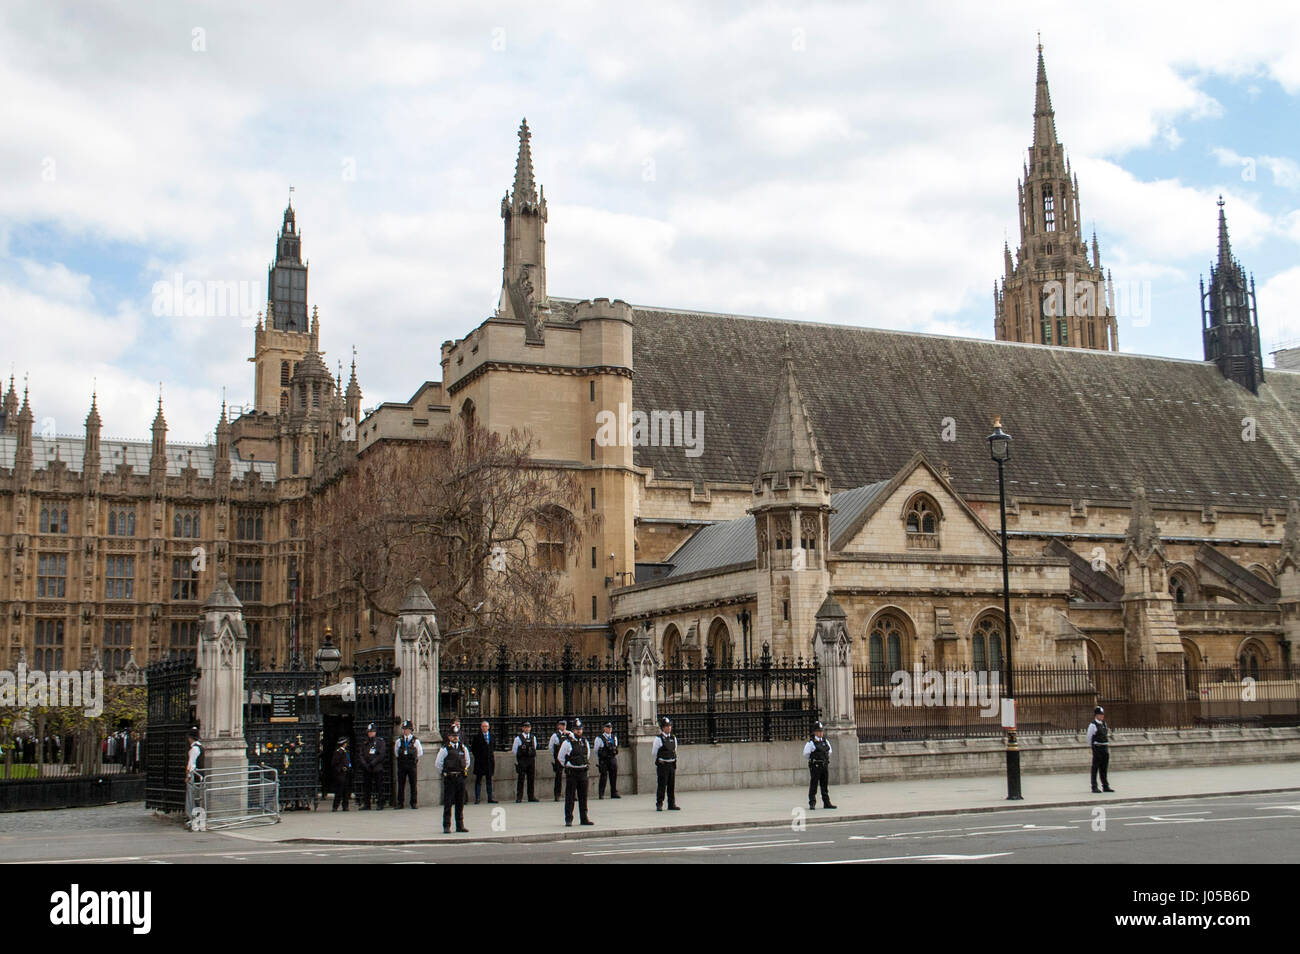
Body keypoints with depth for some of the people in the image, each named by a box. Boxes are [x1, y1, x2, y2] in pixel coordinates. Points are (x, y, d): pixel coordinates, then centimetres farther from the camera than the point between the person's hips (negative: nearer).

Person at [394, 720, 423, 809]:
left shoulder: (415, 741, 2)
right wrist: (401, 759, 10)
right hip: (401, 765, 2)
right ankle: (400, 803, 8)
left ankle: (413, 803, 6)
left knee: (413, 784, 0)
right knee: (401, 785, 2)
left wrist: (415, 759, 9)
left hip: (412, 765, -2)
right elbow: (396, 752, 17)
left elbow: (420, 753, 9)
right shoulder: (399, 741, 8)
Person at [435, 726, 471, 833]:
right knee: (448, 804, -3)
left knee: (460, 804, 7)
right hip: (449, 779, -4)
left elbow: (467, 762, 23)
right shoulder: (445, 749, -5)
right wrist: (443, 774, 3)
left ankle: (460, 825, 14)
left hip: (460, 779, 4)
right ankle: (446, 827, 1)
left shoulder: (463, 749, 9)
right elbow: (437, 764, -2)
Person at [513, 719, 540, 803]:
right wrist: (516, 761, 3)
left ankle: (531, 797, 12)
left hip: (531, 760, 4)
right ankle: (519, 797, -1)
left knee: (531, 779, 6)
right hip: (521, 761, -4)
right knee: (520, 779, -4)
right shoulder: (518, 738, -2)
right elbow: (514, 750, 2)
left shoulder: (533, 738, 10)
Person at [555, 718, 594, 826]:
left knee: (583, 796, 9)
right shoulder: (567, 742, -7)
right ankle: (568, 819, 1)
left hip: (583, 772, 5)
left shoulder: (585, 742, 10)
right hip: (571, 773, -5)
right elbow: (560, 757, 0)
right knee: (570, 797, -3)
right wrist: (567, 766, 4)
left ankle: (584, 818, 16)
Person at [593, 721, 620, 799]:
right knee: (603, 777, -6)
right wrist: (598, 762, 2)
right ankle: (601, 794, -1)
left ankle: (614, 793, 12)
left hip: (613, 759, 5)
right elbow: (595, 750, 1)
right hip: (603, 760, -5)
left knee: (614, 776, 5)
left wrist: (614, 759, 16)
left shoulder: (614, 738, 12)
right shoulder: (599, 738, -4)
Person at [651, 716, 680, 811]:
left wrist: (675, 763, 15)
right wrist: (659, 761, 3)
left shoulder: (673, 738, 11)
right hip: (662, 765, -6)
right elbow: (654, 753, -1)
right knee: (662, 785, -5)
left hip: (672, 764, 6)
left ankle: (672, 804, 14)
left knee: (672, 785, 8)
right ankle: (659, 804, 1)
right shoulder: (658, 739, -6)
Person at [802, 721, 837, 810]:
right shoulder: (811, 743, -9)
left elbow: (829, 752, 23)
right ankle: (812, 804, -1)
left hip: (825, 765, 6)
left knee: (825, 785, 11)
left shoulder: (826, 741, 9)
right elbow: (806, 754, -5)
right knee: (813, 785, -4)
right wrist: (813, 760, 6)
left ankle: (826, 803, 17)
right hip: (815, 766, -6)